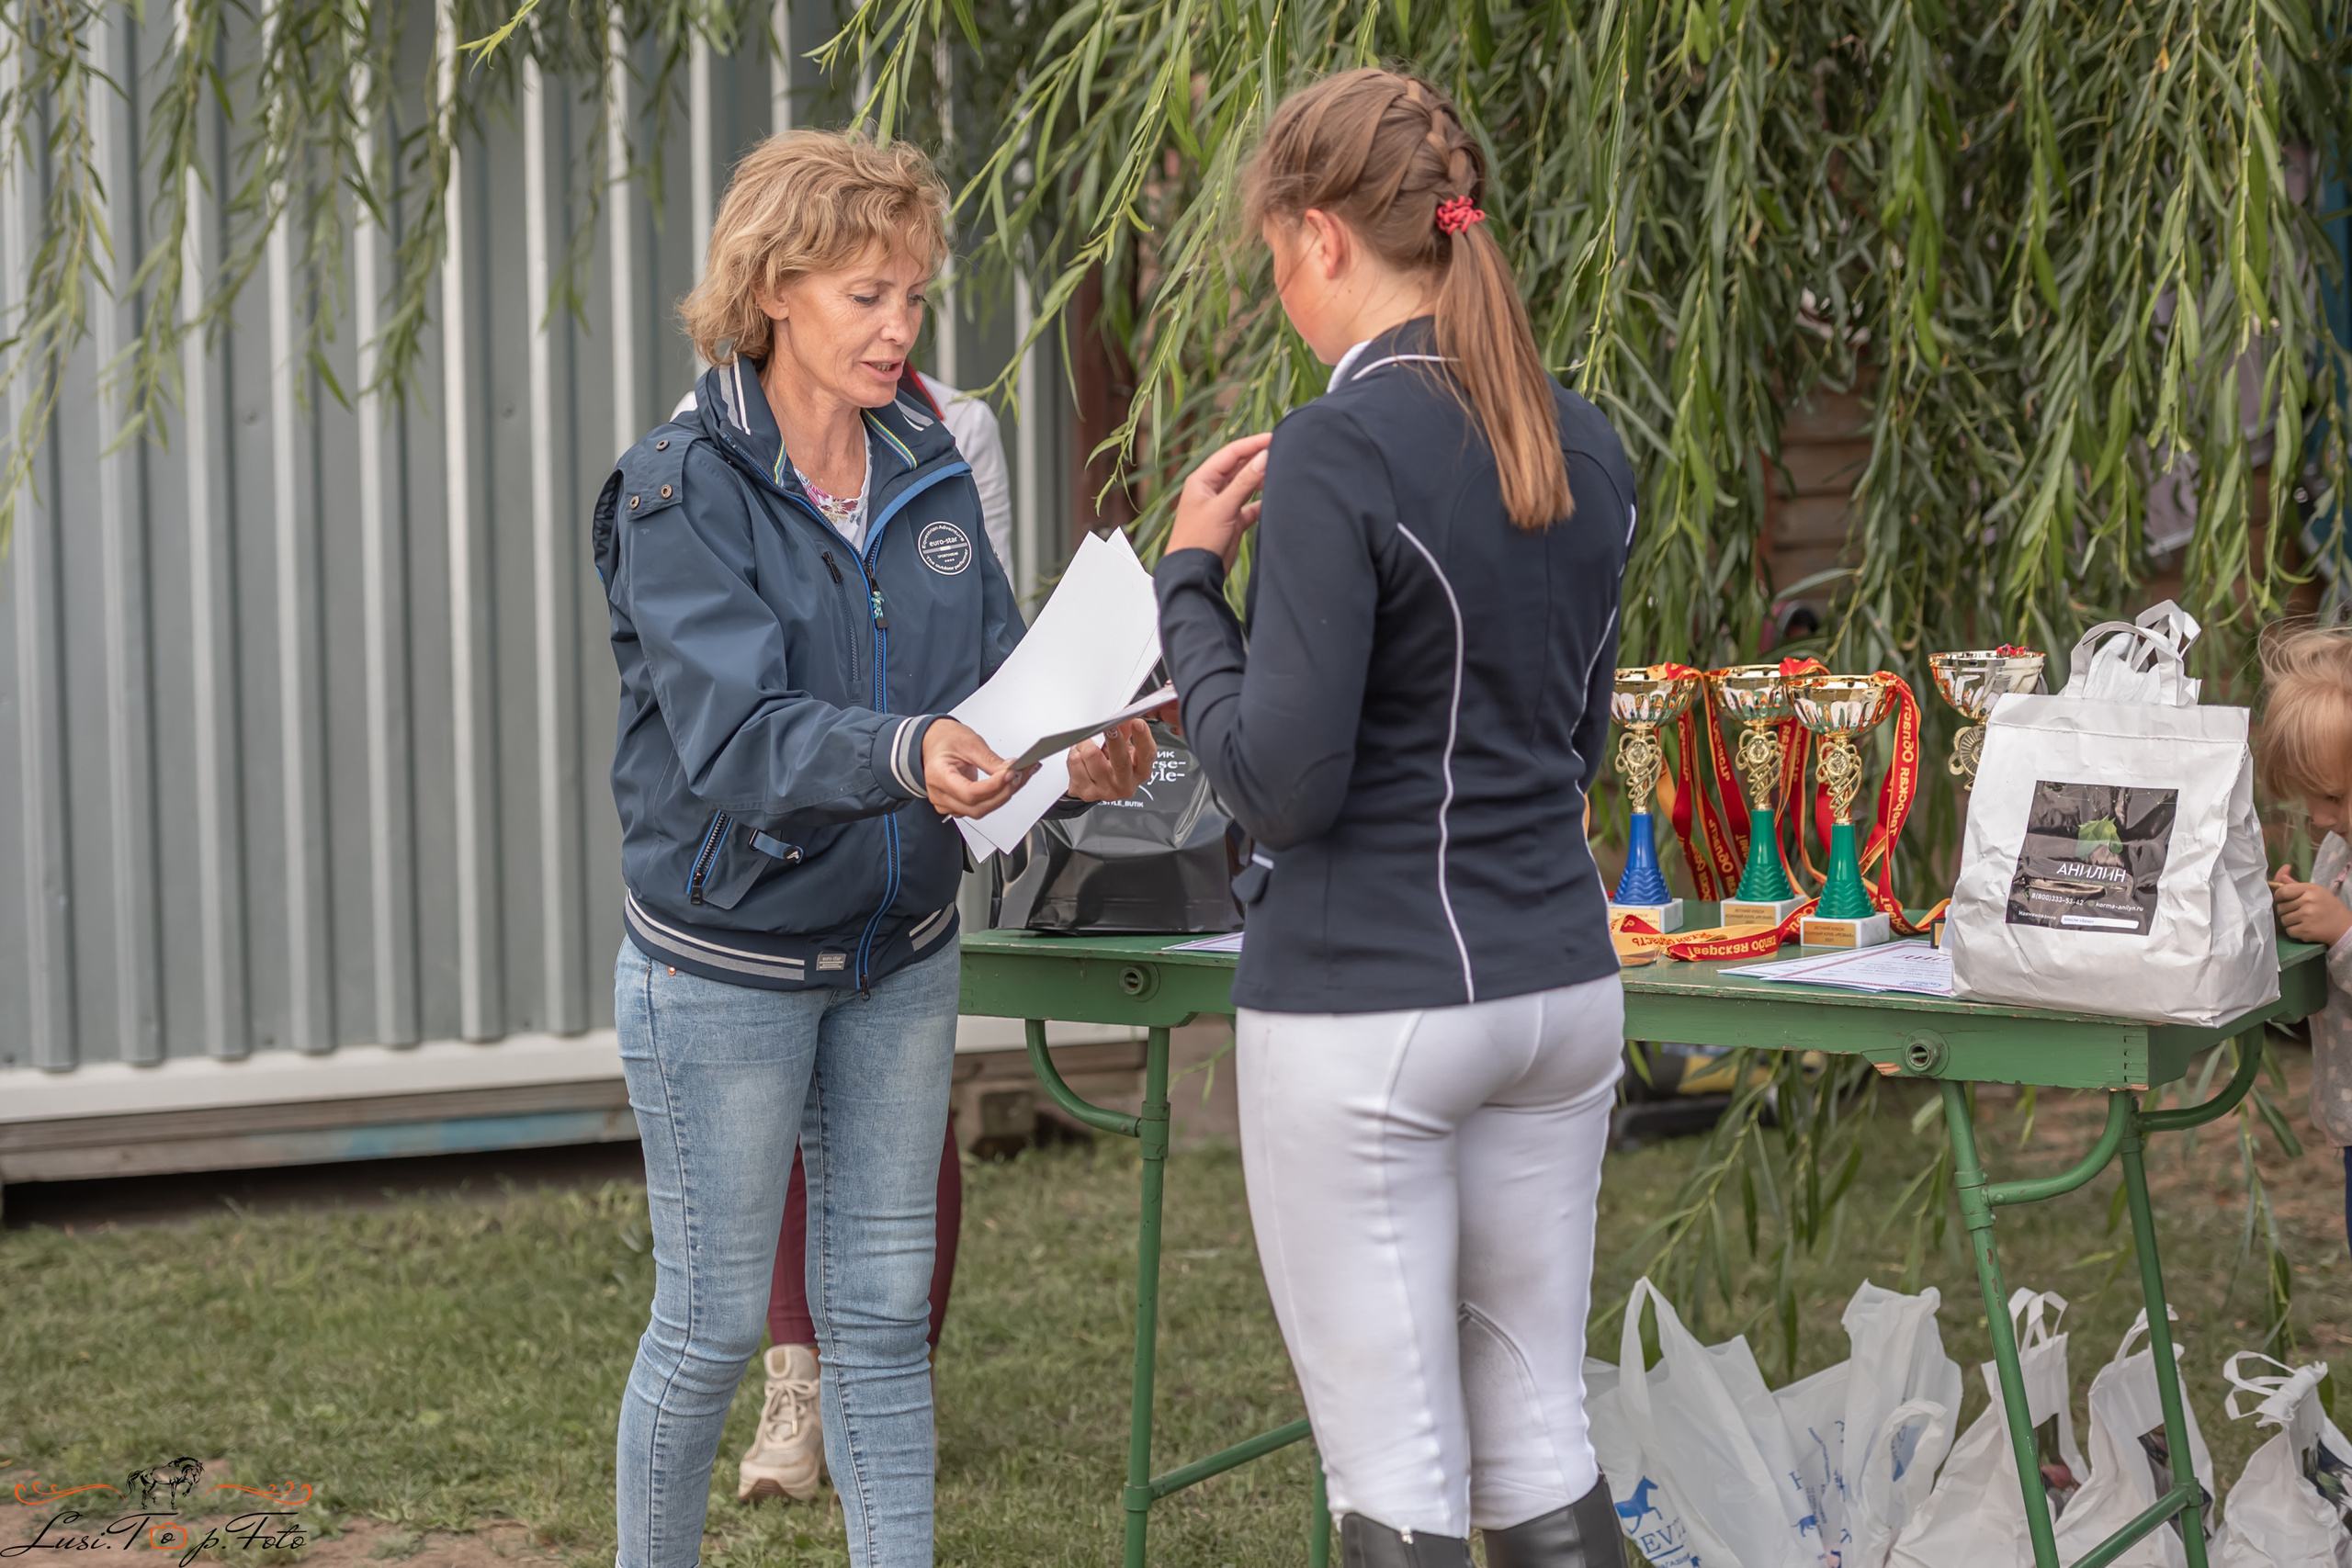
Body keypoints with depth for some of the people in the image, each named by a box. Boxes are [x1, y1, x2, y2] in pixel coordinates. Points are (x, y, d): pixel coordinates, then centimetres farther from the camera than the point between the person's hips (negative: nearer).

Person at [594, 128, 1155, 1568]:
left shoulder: (931, 477, 3)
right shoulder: (681, 491, -14)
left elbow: (998, 675, 0)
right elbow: (733, 734, -26)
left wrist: (1084, 755, -22)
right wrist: (905, 755, -45)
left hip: (901, 951, 5)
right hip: (727, 963, -5)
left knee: (885, 1310, 11)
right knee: (716, 1319, 5)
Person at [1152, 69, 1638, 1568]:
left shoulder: (1340, 453, -16)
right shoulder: (1585, 444, 7)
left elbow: (1283, 782, -17)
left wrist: (1192, 574, -3)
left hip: (1367, 1007, -7)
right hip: (1559, 982, 8)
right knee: (1543, 1445, 14)